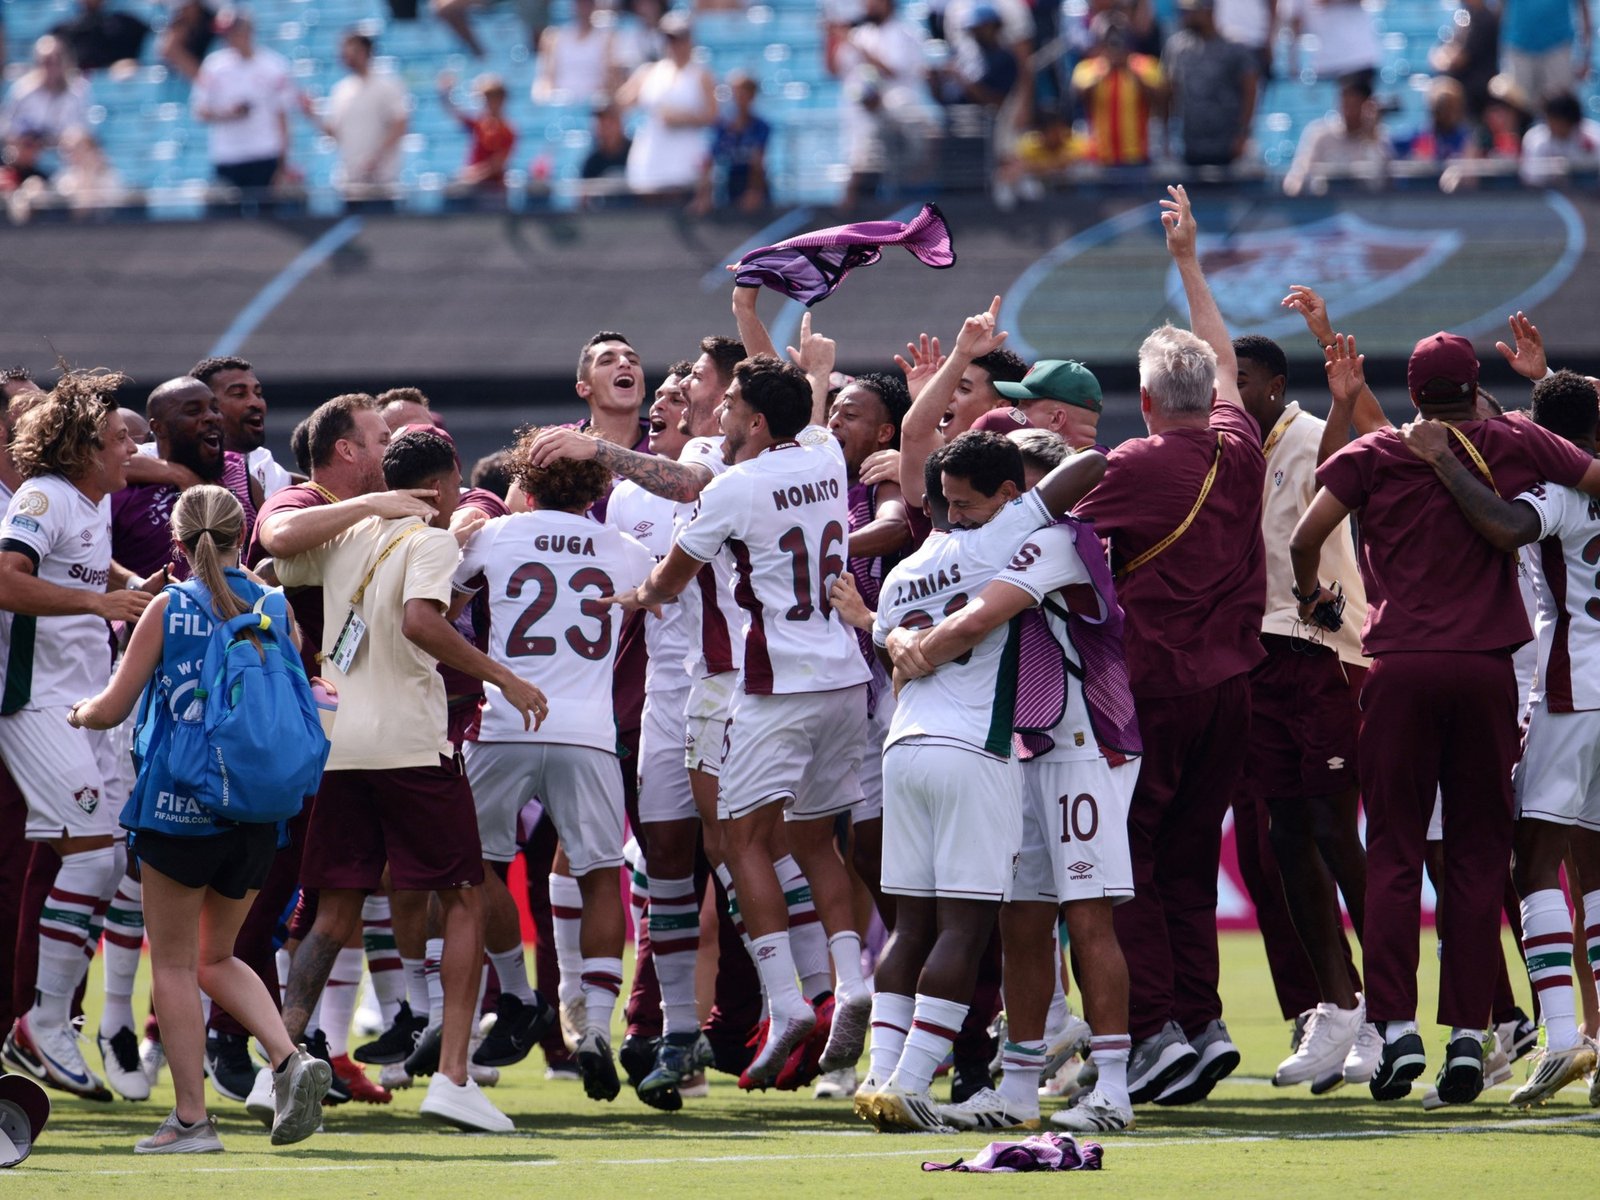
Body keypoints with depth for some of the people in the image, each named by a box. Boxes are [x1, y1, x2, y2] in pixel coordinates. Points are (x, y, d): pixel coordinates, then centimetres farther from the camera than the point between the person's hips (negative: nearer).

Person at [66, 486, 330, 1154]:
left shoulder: (168, 610, -5)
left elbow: (113, 710, -2)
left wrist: (80, 714, 20)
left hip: (178, 807, -4)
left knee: (174, 964, 6)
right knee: (216, 959, 18)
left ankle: (191, 1118, 3)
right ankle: (289, 1059, -4)